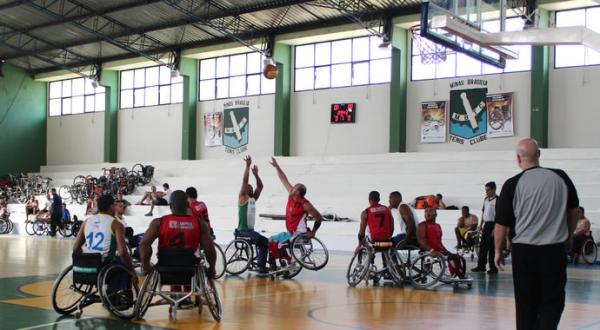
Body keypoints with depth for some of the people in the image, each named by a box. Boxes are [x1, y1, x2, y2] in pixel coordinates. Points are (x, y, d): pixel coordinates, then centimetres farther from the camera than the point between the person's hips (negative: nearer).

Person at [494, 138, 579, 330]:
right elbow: (574, 210, 12)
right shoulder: (560, 177, -1)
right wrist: (569, 235, 27)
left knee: (526, 303, 12)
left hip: (523, 251, 0)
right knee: (552, 302, 6)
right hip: (554, 250, 1)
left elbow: (501, 224, -5)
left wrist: (498, 251, 8)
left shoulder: (513, 185, -9)